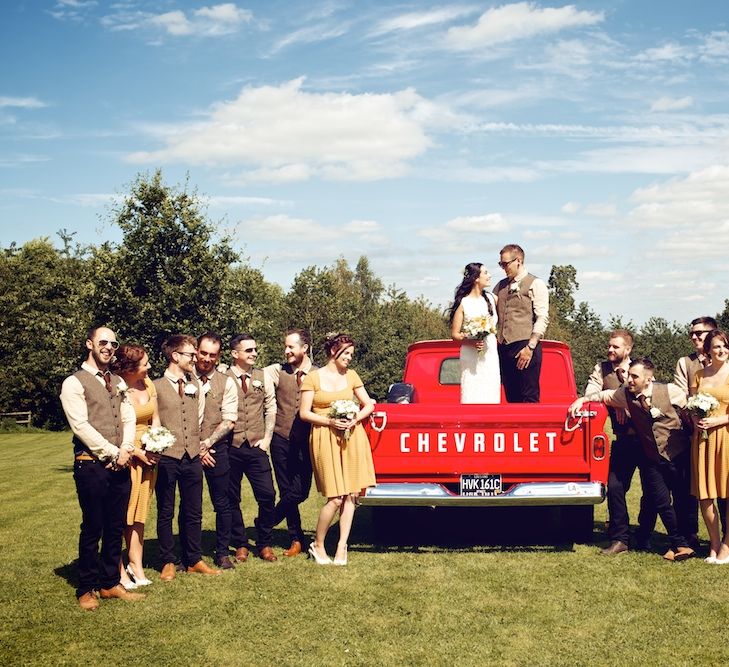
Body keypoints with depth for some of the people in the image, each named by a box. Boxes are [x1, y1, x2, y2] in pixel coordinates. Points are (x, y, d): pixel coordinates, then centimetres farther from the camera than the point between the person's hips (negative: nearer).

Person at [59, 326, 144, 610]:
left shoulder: (117, 382, 17)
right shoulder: (74, 383, -5)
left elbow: (129, 418, 12)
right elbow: (81, 426, -13)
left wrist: (125, 450, -6)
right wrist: (112, 453, -12)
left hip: (120, 465, 6)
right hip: (91, 466, -6)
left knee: (116, 527, 11)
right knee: (92, 528, 1)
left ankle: (110, 584, 22)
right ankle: (87, 589, 14)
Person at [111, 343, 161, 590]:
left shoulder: (147, 384, 4)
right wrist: (137, 452, -16)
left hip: (148, 456, 6)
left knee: (139, 514, 11)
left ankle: (136, 566, 19)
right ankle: (119, 570, 7)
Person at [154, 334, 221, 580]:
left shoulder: (195, 385, 12)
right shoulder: (156, 386, -4)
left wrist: (200, 445, 14)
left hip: (192, 457, 5)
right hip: (166, 458, -4)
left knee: (193, 512, 10)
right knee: (165, 512, 5)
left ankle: (194, 560, 20)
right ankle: (168, 562, 16)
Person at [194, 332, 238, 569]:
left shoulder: (226, 383, 4)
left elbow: (229, 421, -1)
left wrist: (207, 443, -10)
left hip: (216, 449, 1)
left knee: (222, 504, 5)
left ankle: (222, 553, 18)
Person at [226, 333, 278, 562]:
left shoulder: (262, 376, 9)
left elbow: (271, 407, 13)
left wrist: (267, 437, 6)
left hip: (256, 447, 3)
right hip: (230, 447, -2)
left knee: (267, 495, -4)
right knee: (231, 499, 6)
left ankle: (264, 544, 13)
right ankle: (240, 545, 21)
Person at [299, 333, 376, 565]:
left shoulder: (351, 376, 12)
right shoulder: (313, 377, 0)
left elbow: (369, 404, 14)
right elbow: (304, 413, -2)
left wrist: (356, 419, -6)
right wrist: (330, 421, -14)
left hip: (353, 438, 4)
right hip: (325, 439, -4)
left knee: (351, 495, 1)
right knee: (335, 499, -8)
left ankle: (342, 546, 11)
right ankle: (317, 545, 11)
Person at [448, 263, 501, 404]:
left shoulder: (491, 298, 10)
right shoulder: (463, 303, -2)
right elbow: (454, 334, -3)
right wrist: (471, 342, -18)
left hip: (491, 356, 4)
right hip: (471, 359, -4)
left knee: (491, 396, 1)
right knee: (472, 397, -7)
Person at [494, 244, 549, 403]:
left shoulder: (535, 284, 1)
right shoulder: (500, 286, 19)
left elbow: (542, 318, -7)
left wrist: (530, 347, -15)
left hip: (525, 348, -6)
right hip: (504, 348, 6)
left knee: (529, 398, -6)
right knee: (511, 398, 8)